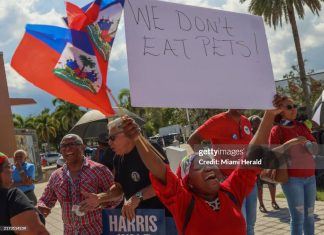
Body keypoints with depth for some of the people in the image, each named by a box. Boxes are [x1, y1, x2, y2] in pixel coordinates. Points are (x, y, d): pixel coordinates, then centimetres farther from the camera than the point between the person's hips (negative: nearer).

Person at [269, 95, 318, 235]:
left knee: (309, 215, 10)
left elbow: (315, 148, 7)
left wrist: (307, 143, -12)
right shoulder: (277, 130, -5)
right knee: (298, 217, -6)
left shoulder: (302, 126, 11)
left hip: (310, 177, 5)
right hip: (292, 178, -5)